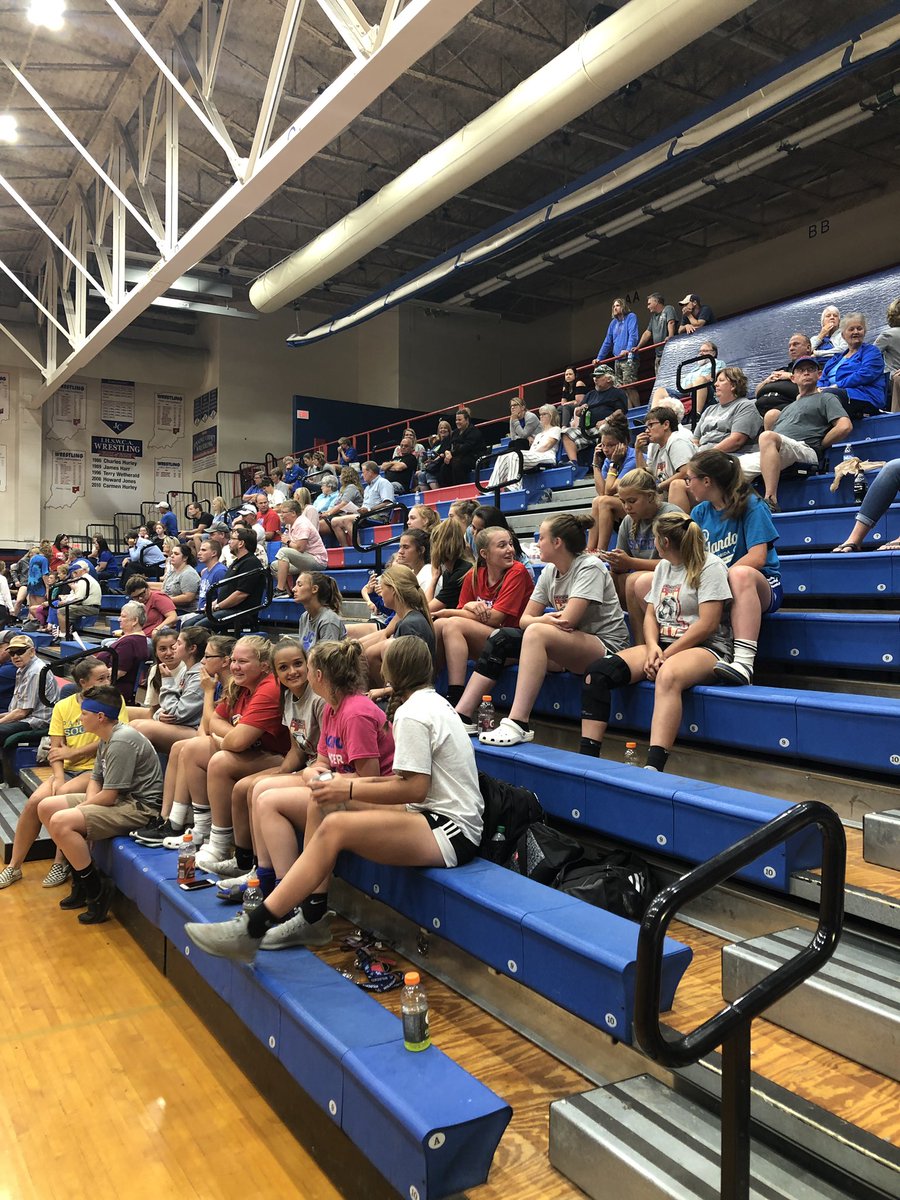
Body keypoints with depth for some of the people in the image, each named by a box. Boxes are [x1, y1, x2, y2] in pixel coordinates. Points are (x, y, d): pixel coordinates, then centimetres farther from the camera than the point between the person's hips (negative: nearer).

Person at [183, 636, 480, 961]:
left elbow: (415, 789, -19)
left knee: (334, 826, -26)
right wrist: (355, 783, 7)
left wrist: (350, 790, -12)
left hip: (453, 831, -10)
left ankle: (251, 930, -23)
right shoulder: (435, 701, 17)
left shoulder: (412, 714, -13)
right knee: (322, 803, 3)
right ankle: (312, 917, 1)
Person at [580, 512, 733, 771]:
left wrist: (665, 655, -15)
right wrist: (653, 648, -7)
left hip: (705, 648, -7)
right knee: (597, 671, -16)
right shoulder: (663, 567, 19)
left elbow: (708, 625, -13)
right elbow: (650, 615, 15)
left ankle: (653, 769, -52)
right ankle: (587, 757, -22)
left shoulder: (710, 566, -5)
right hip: (662, 645, 7)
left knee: (667, 675, -43)